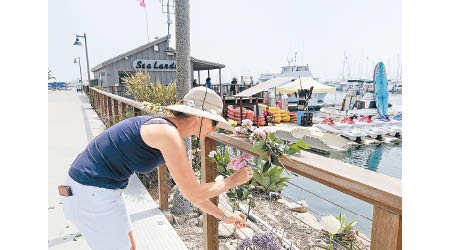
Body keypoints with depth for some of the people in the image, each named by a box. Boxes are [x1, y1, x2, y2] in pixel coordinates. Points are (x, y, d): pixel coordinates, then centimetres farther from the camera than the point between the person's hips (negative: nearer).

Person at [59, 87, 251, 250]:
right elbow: (193, 194, -20)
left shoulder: (169, 134, 6)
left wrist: (224, 217, 18)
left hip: (105, 189, 9)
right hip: (92, 194, -9)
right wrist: (233, 180, -5)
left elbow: (187, 188, 13)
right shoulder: (168, 133, -24)